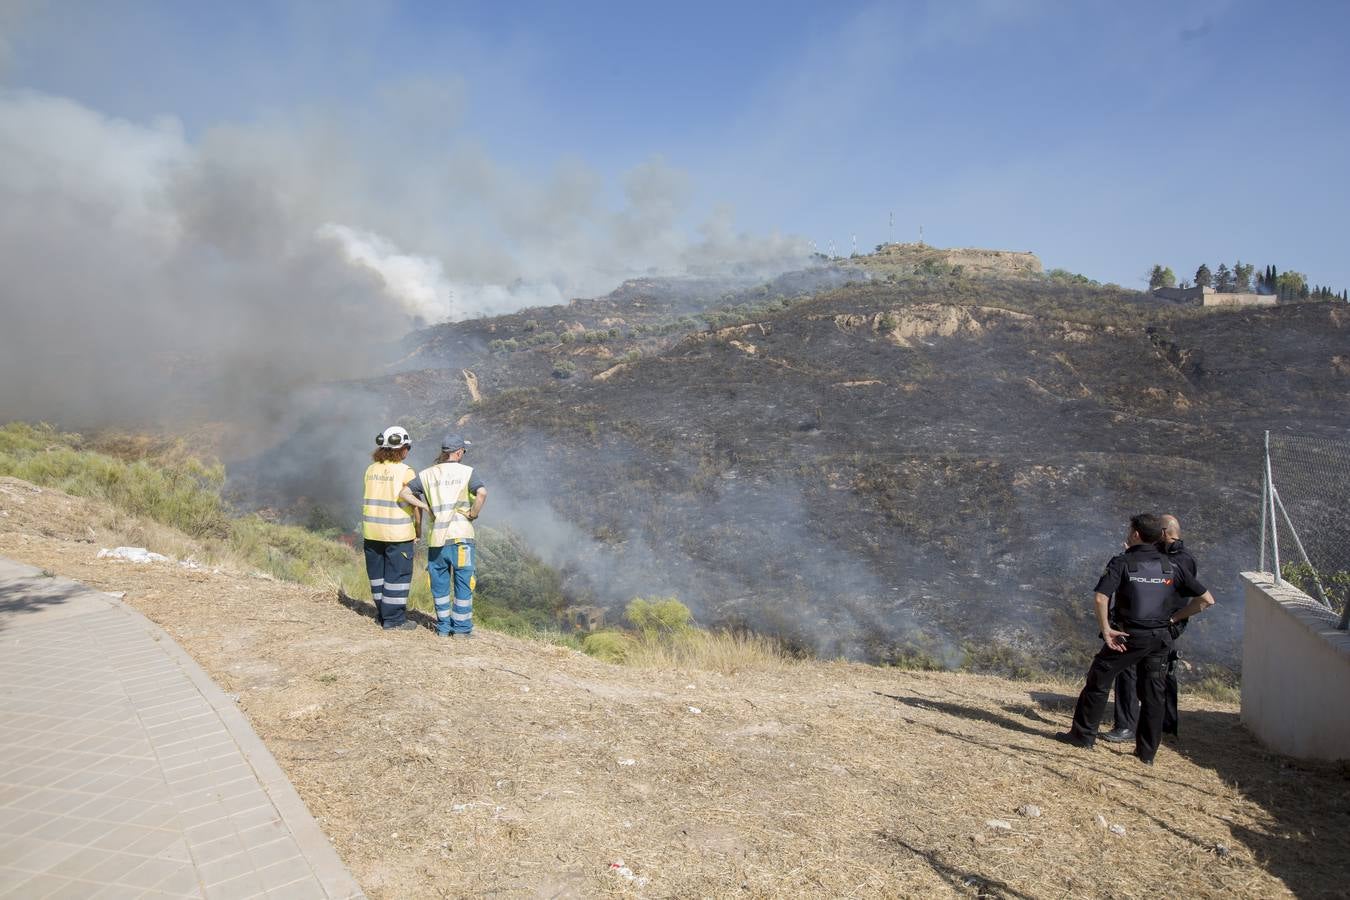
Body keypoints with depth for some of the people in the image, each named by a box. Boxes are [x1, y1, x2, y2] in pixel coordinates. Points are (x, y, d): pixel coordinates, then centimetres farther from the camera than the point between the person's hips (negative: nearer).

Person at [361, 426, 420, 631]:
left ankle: (382, 613, 28)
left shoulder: (371, 469, 5)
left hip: (372, 530, 6)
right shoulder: (406, 471, -10)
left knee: (377, 573, 16)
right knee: (397, 574, 3)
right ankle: (394, 619, 6)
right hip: (397, 531, -6)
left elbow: (371, 499, 6)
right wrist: (418, 528, 2)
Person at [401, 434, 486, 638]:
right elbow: (482, 493, -19)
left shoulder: (427, 474, 9)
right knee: (463, 583, 6)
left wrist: (426, 507, 6)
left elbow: (404, 493, 2)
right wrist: (474, 514, -5)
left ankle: (443, 626, 21)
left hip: (436, 537, 3)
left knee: (440, 584, 15)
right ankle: (461, 628, 9)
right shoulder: (467, 472, -1)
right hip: (461, 535, -3)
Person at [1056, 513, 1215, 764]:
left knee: (1099, 681, 9)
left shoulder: (1122, 562, -8)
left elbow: (1100, 598, -22)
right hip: (1161, 638, 4)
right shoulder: (1171, 566, 4)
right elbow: (1207, 599, 5)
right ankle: (1147, 752, 18)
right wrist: (1175, 617, 9)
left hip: (1129, 637, -4)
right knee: (1152, 693, 12)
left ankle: (1083, 735, 15)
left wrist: (1106, 630, -11)